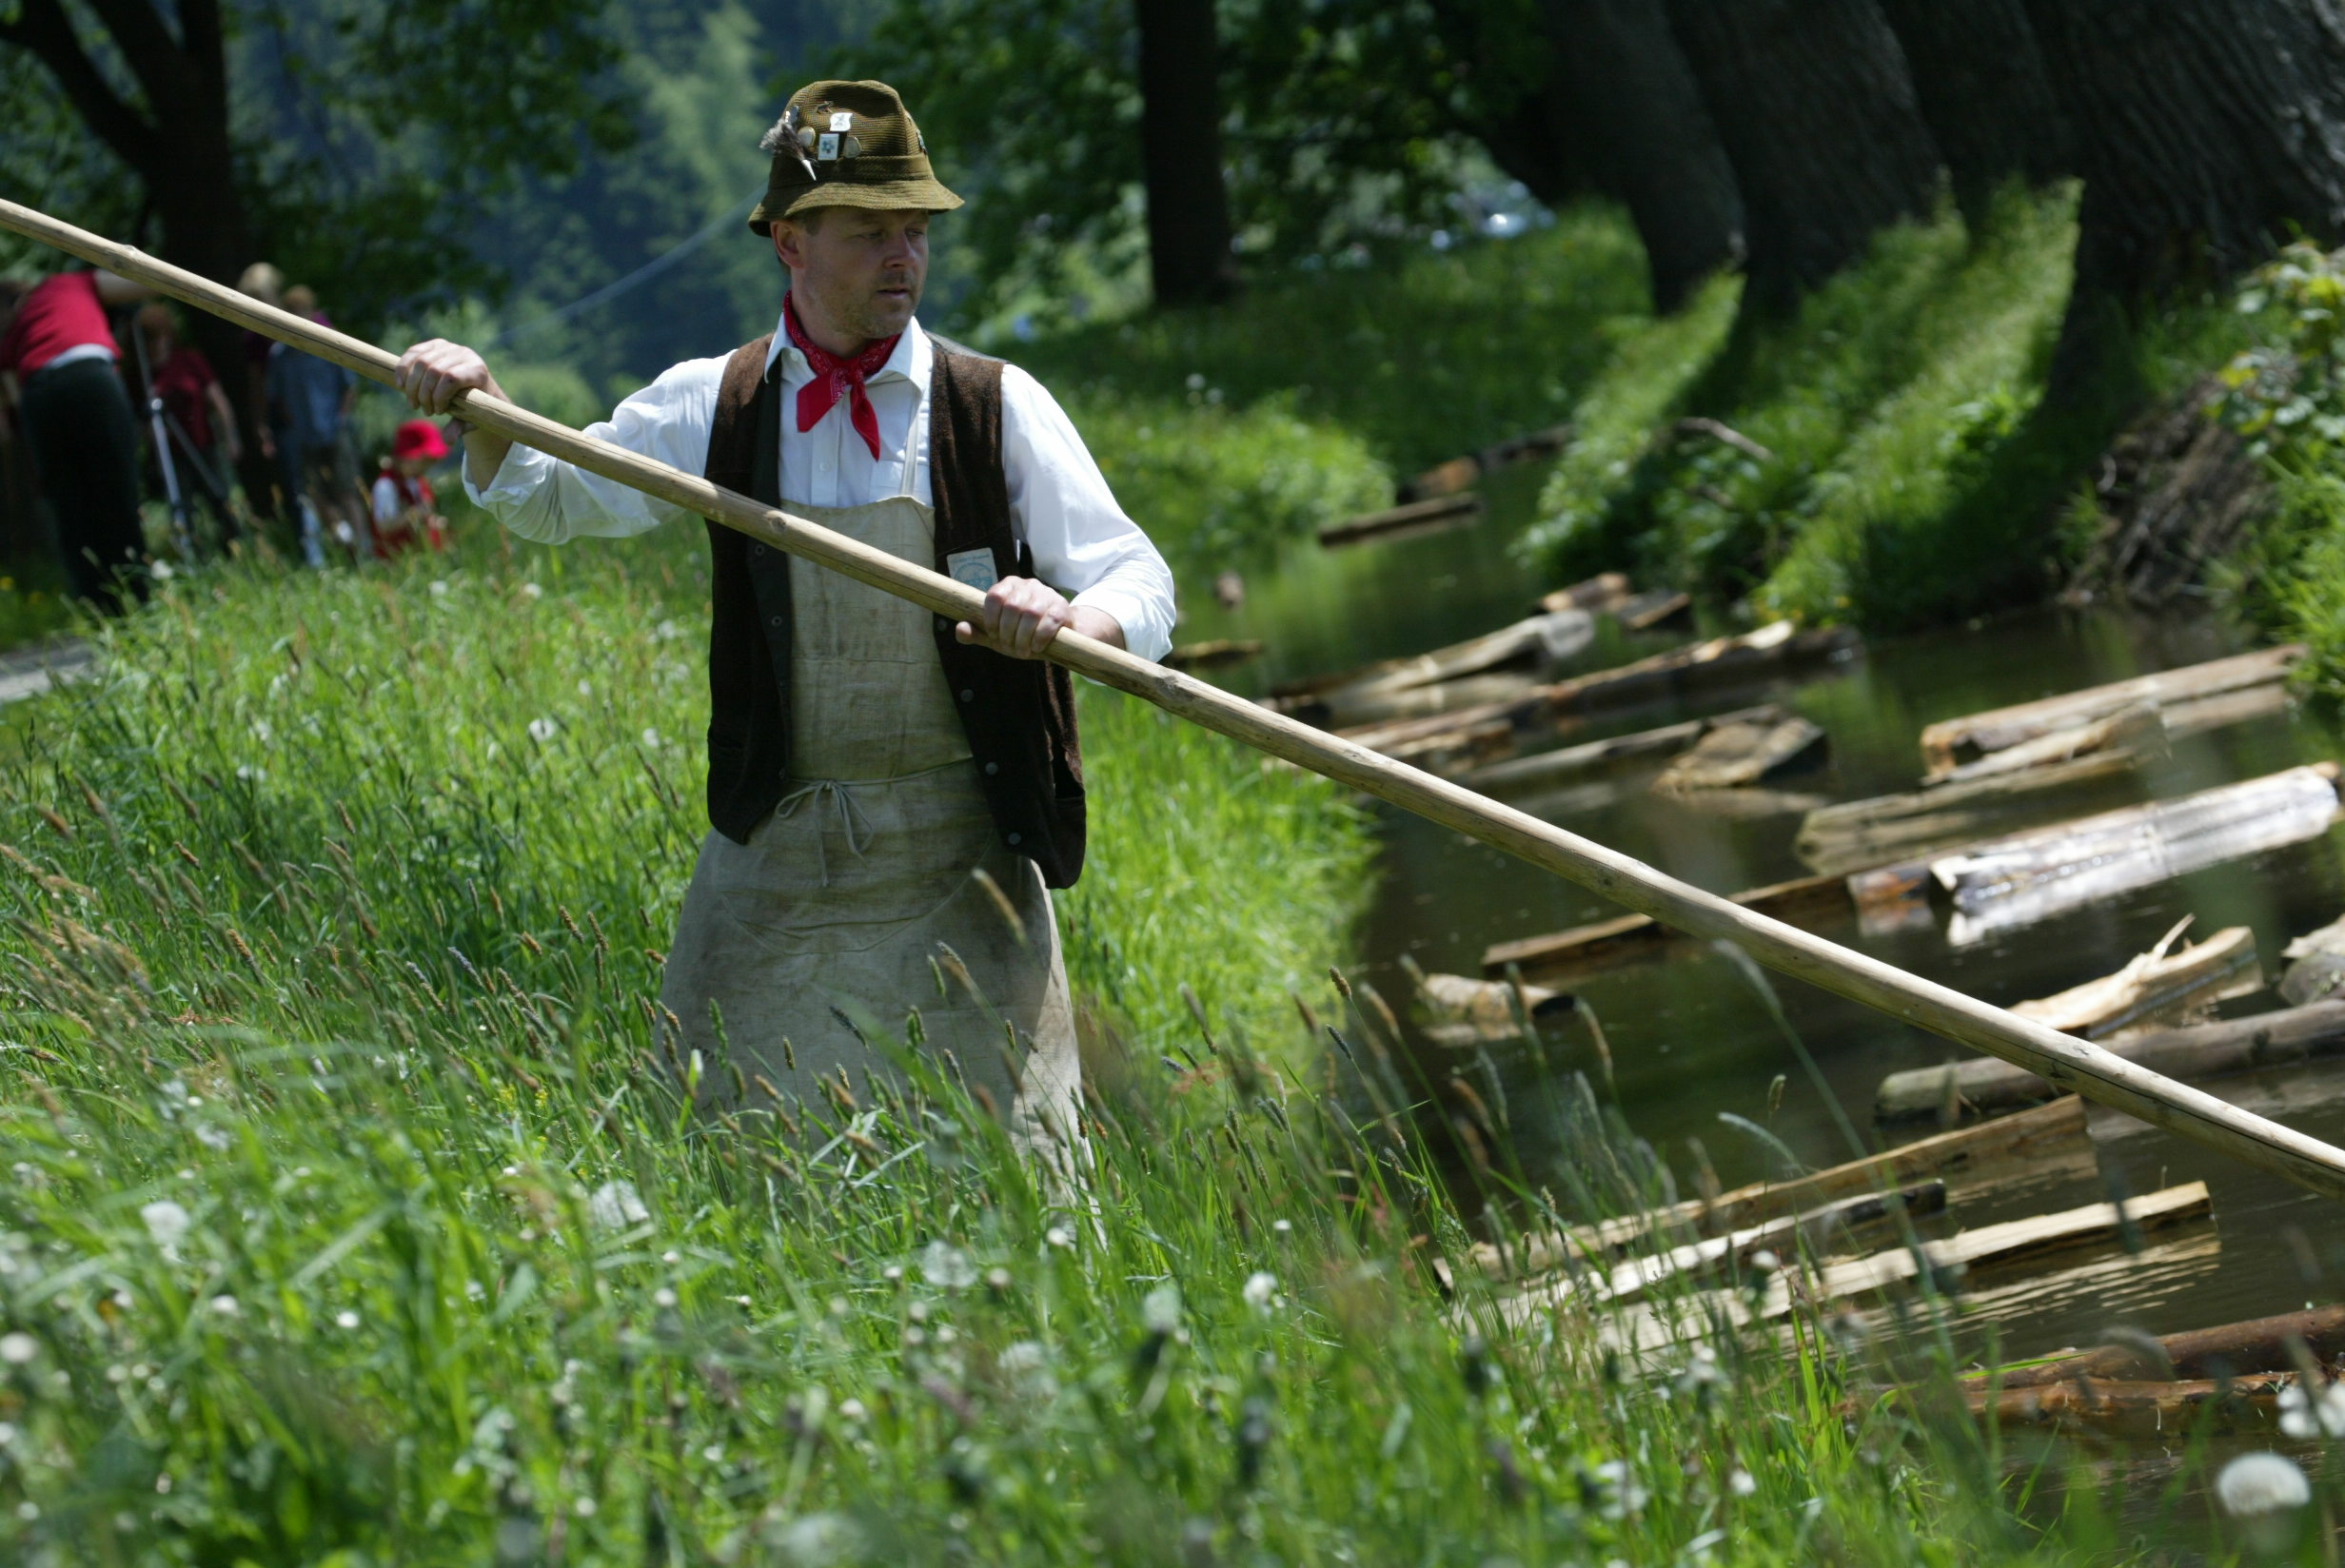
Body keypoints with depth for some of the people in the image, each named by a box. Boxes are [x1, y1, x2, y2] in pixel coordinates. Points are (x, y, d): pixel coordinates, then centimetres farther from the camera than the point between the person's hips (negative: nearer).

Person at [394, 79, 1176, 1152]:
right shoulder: (713, 408, 5)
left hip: (953, 861, -2)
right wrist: (480, 414, -5)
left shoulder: (997, 408, -1)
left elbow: (1140, 582, -6)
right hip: (773, 858, 2)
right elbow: (547, 500, 15)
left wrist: (1072, 619, -29)